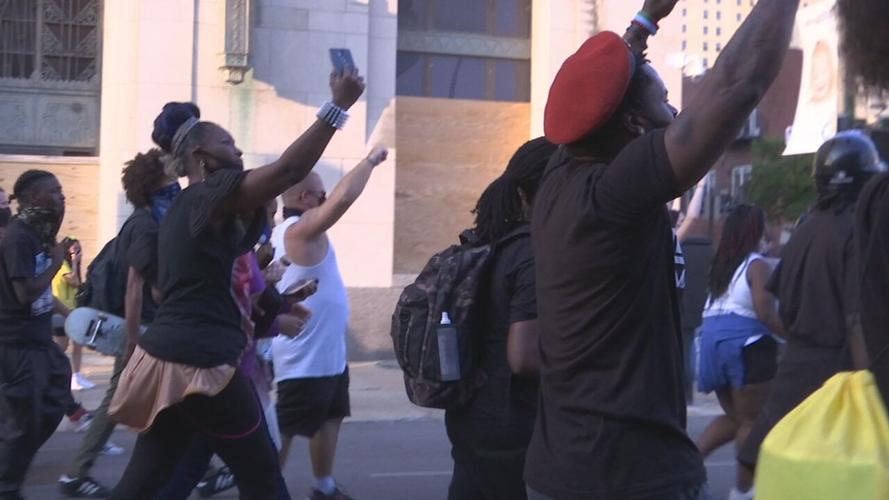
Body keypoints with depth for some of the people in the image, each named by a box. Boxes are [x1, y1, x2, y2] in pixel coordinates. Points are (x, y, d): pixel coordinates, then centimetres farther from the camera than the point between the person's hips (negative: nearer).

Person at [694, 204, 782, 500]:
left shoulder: (722, 264, 15)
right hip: (745, 344, -8)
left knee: (734, 417, 20)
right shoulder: (757, 265, -8)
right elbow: (765, 314, -17)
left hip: (714, 341, 8)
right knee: (753, 420, 3)